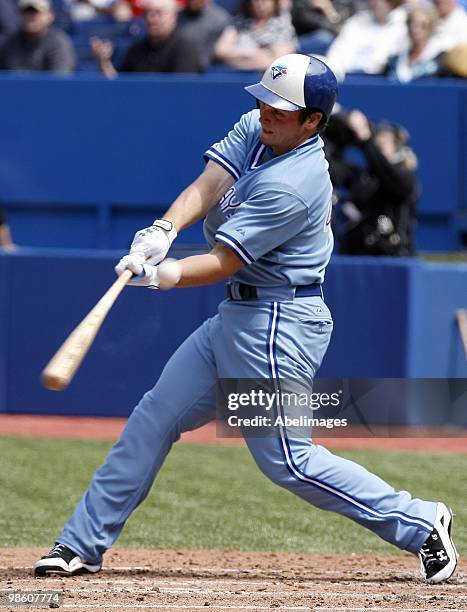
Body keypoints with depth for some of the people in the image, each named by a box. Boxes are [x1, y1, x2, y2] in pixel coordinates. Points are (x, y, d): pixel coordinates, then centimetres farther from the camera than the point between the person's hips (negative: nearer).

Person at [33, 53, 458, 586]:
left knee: (285, 459, -6)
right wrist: (163, 230, -28)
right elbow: (206, 187, -9)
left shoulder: (294, 184, -24)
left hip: (279, 325, -9)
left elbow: (221, 263, -25)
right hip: (237, 316, 9)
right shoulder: (254, 130, 1)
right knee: (156, 415, 10)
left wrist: (157, 276, -38)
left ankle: (418, 524, 4)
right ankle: (83, 544, 16)